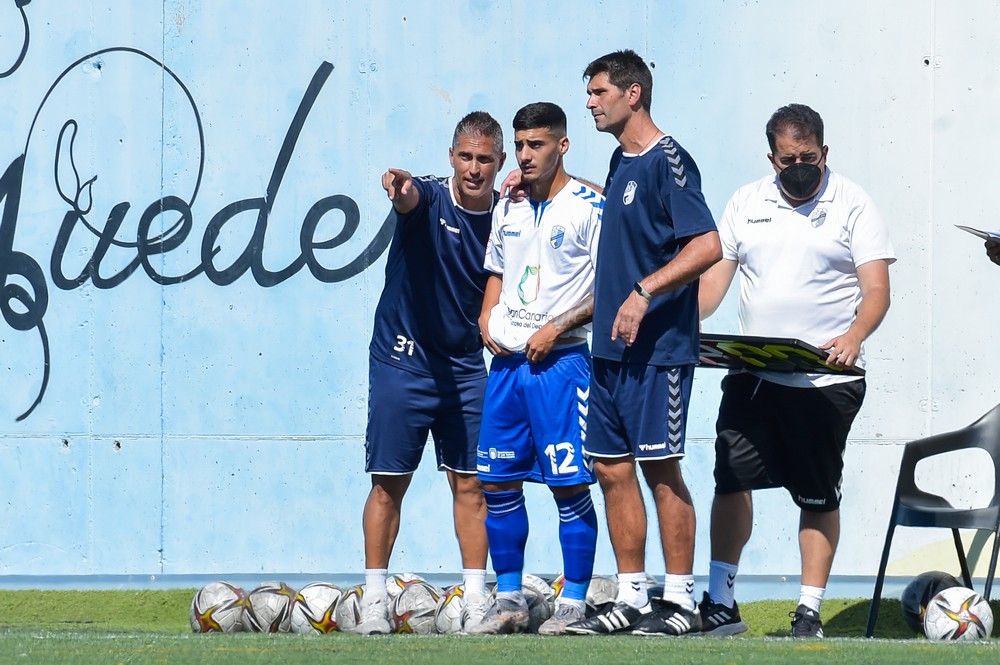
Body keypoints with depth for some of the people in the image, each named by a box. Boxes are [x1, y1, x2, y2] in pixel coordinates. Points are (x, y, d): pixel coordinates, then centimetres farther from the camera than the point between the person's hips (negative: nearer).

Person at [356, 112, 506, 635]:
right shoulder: (429, 199, -12)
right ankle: (374, 597, 6)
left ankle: (476, 598, 11)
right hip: (402, 361, -3)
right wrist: (400, 189, -58)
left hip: (465, 367, 3)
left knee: (470, 484, 5)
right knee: (388, 483, 0)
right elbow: (409, 200, -35)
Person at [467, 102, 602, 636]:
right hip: (507, 359, 7)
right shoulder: (508, 208, 14)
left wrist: (557, 328, -15)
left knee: (569, 484, -6)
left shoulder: (589, 207, -7)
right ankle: (508, 601, 14)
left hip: (560, 359, -7)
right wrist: (487, 320, 7)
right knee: (497, 481, 6)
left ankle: (573, 602, 0)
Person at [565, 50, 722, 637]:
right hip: (612, 346, 9)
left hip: (658, 346, -9)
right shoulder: (622, 161, 14)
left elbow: (707, 245, -19)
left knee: (661, 468, -5)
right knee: (612, 467, 8)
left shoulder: (666, 160, -12)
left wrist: (644, 292, -23)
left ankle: (681, 601, 1)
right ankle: (632, 599, 14)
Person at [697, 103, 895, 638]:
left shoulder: (852, 206, -1)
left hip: (825, 381, -3)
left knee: (819, 496, 3)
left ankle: (809, 613, 8)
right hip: (751, 373, 3)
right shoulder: (747, 203, 11)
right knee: (731, 479, -1)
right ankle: (720, 603, 8)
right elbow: (715, 274, 10)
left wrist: (854, 336, -27)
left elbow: (877, 290, -8)